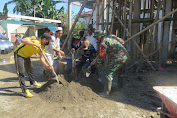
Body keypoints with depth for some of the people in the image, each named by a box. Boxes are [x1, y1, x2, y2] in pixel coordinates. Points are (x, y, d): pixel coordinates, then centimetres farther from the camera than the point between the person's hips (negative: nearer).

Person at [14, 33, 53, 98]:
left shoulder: (42, 47, -5)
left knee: (30, 68, 21)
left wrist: (47, 66, -18)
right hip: (19, 54, -8)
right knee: (21, 72, -10)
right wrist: (35, 44, -48)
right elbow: (23, 40, -41)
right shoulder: (34, 39, -27)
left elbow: (42, 58, -4)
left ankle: (33, 82, 44)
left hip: (26, 56, 8)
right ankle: (24, 90, -6)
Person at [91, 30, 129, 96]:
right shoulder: (111, 37, 15)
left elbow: (101, 56, 0)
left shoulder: (103, 43, -8)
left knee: (108, 72, -4)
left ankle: (106, 92, 0)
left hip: (119, 58, -9)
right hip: (125, 55, 9)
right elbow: (122, 41, 24)